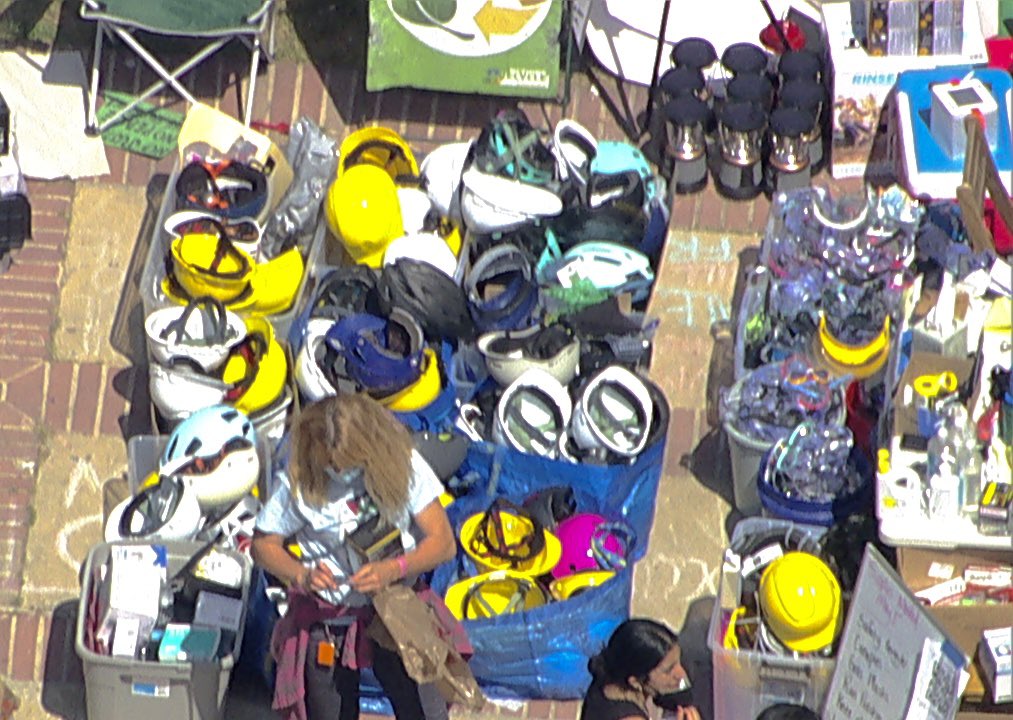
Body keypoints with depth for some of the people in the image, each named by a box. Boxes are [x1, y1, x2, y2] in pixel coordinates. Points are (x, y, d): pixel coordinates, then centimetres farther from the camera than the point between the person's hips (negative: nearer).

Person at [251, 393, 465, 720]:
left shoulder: (403, 465, -13)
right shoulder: (298, 483, -15)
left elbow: (443, 541, -11)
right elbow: (263, 544, -2)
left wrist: (394, 569, -28)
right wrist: (302, 576, -22)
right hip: (327, 619, 0)